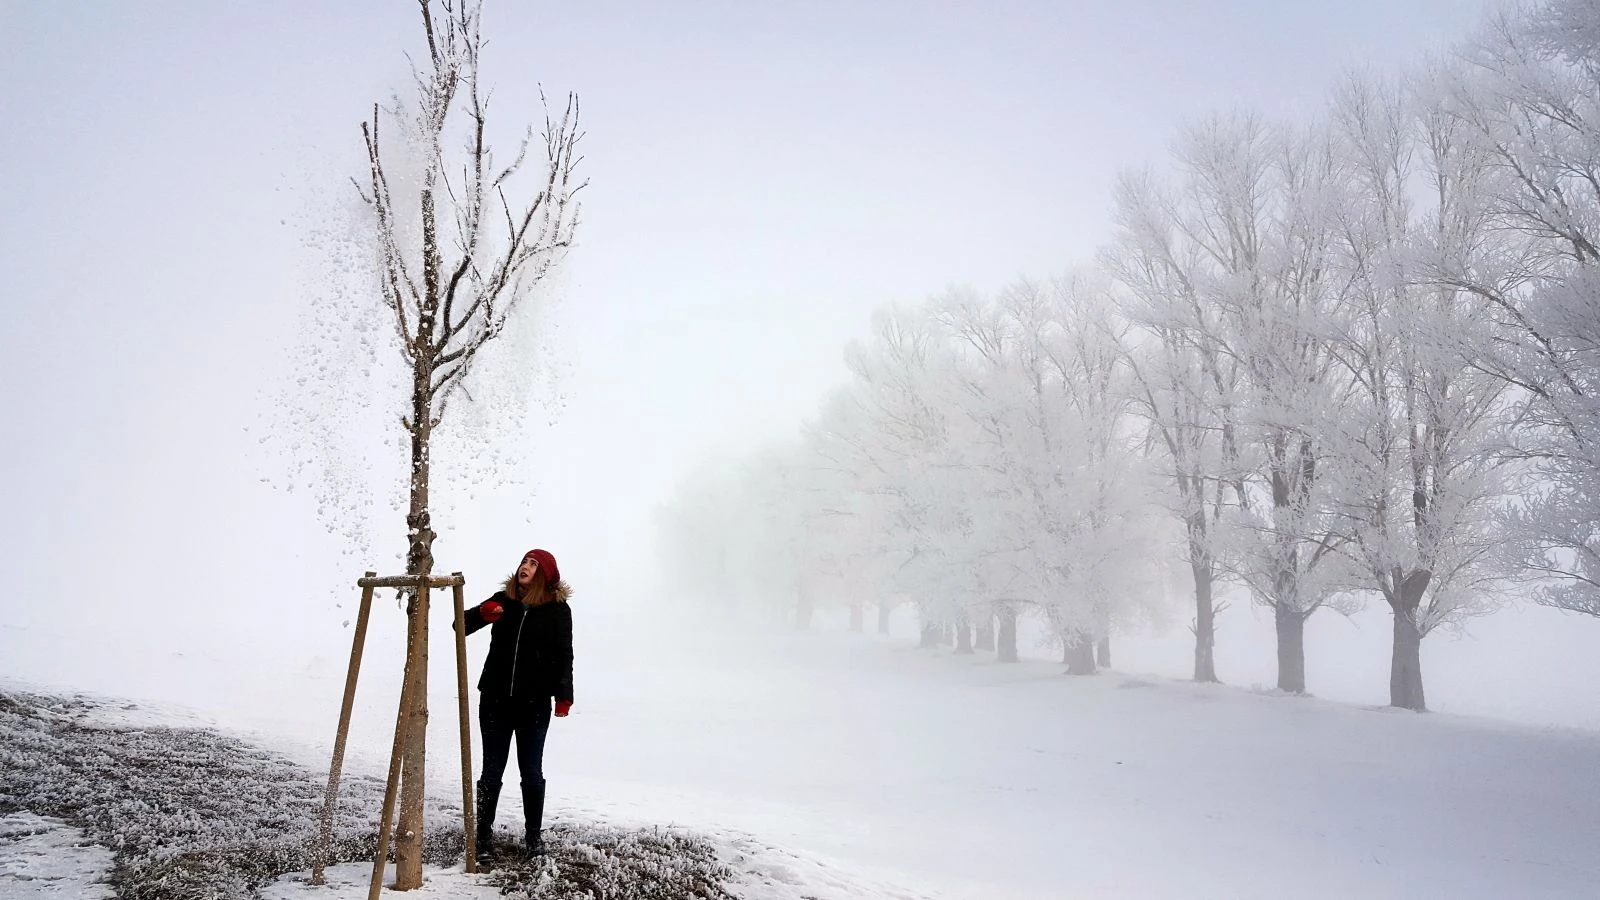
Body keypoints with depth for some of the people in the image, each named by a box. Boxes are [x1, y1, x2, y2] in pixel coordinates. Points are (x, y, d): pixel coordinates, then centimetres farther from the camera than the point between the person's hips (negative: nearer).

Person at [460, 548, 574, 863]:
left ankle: (534, 834, 22)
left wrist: (563, 695, -10)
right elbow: (461, 626, 4)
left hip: (534, 705, -2)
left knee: (532, 772, 6)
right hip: (495, 700, 2)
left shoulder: (558, 609, -1)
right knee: (491, 770, 4)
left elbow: (563, 656, 0)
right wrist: (482, 613, -18)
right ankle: (484, 837, 13)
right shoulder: (504, 600, 4)